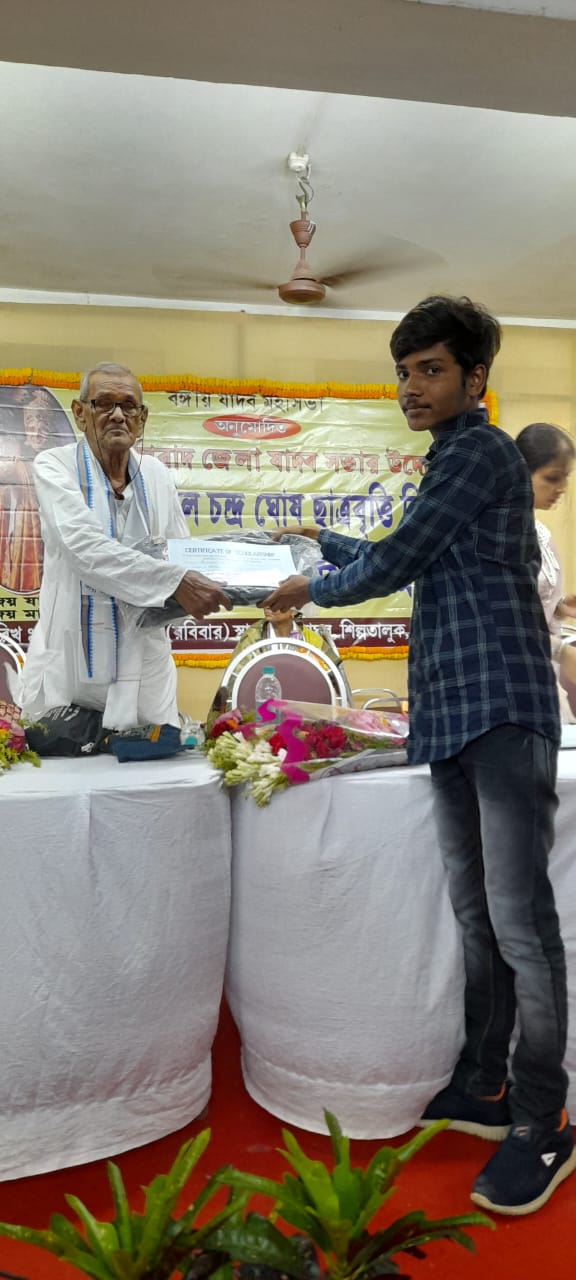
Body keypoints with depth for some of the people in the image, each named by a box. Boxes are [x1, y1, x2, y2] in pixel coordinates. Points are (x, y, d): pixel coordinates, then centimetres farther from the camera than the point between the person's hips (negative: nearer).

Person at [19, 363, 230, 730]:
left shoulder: (156, 474, 7)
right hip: (71, 658, -3)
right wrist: (175, 582, -31)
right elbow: (85, 547, -22)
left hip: (144, 659, 4)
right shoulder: (55, 467, -6)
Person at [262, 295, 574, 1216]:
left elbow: (395, 562, -8)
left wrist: (309, 589, 8)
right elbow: (407, 561, 32)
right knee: (476, 913, 13)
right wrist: (322, 541, 35)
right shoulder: (453, 460, 23)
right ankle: (484, 1087, 24)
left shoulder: (481, 450, -6)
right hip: (452, 713, 9)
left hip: (502, 708, -9)